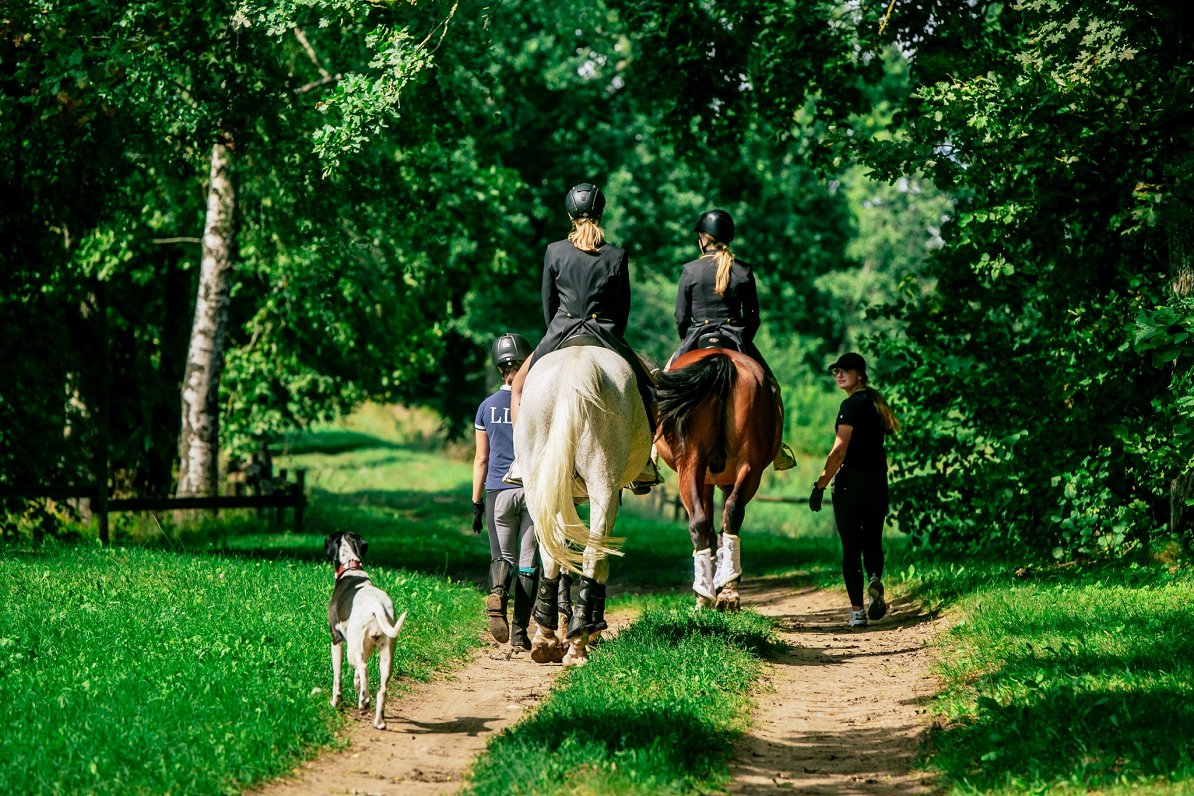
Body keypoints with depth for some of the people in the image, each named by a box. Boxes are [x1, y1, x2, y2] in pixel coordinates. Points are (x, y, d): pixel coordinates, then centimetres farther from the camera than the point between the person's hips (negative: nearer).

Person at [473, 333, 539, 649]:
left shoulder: (487, 407, 2)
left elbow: (481, 460, 4)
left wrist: (476, 503, 9)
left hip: (498, 491, 1)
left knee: (502, 557, 13)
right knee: (528, 562, 6)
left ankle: (497, 591, -19)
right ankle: (520, 629, 1)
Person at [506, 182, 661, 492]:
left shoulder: (554, 252, -1)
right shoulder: (617, 256, -2)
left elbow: (548, 302, 6)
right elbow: (623, 307, 4)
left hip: (560, 333, 0)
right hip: (606, 336, 0)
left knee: (519, 385, 19)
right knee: (644, 388, 17)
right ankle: (643, 464, 7)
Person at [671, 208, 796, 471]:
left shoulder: (690, 271, -5)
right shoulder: (744, 272, 0)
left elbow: (681, 317, -2)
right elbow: (753, 317, 3)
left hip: (697, 341, -1)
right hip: (736, 340, 1)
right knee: (770, 386, 17)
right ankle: (775, 447, 11)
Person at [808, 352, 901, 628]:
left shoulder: (852, 405, -12)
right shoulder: (876, 403, 12)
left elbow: (839, 451, -18)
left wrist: (820, 485, -15)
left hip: (851, 483, -7)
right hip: (878, 483, 7)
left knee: (851, 547, 1)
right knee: (872, 541, 15)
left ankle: (857, 611, -1)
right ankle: (875, 580, -16)